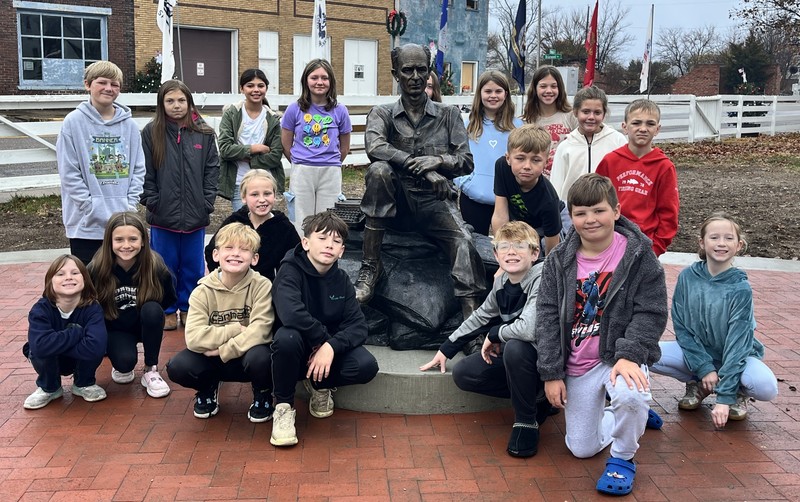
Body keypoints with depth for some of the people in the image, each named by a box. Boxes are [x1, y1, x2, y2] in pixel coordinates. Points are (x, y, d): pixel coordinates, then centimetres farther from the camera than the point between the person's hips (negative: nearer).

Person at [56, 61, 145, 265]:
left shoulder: (129, 125, 6)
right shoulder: (74, 122, -4)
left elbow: (138, 169, 7)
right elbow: (69, 173, -7)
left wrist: (130, 205, -5)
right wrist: (93, 209, -13)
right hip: (86, 224, -3)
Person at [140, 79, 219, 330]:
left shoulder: (204, 133, 3)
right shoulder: (151, 132, 0)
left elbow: (212, 170, 4)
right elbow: (145, 172, 0)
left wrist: (207, 203, -3)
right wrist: (152, 202, -6)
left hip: (196, 215, 1)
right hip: (163, 215, -1)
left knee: (193, 265, 10)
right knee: (166, 266, 8)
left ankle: (189, 307, 26)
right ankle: (168, 311, 22)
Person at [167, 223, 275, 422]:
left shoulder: (262, 286, -14)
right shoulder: (203, 291, -9)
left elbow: (259, 332, -25)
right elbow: (194, 338, -22)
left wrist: (223, 350, -25)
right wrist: (236, 329, -24)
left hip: (246, 354, -2)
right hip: (213, 358, 2)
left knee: (259, 356, -36)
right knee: (177, 366, -25)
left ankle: (263, 394, 1)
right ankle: (208, 386, 11)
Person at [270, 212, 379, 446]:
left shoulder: (341, 279, -2)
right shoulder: (291, 270, -16)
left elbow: (358, 326, -11)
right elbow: (290, 313, -35)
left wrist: (331, 346, -28)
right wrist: (323, 337, -24)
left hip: (328, 349, 4)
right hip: (299, 348, -3)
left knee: (367, 366, -24)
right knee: (287, 336, -38)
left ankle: (319, 385, 9)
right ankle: (284, 406, -13)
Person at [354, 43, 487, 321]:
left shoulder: (448, 115, 10)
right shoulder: (382, 114, 6)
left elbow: (466, 162, 2)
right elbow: (375, 147, -17)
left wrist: (437, 160, -20)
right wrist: (423, 168, -26)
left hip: (434, 201, 0)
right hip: (395, 203, 0)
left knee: (463, 242, -28)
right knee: (378, 170, -31)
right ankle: (370, 266, -23)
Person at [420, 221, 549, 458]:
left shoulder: (541, 279, -25)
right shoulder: (502, 281, -2)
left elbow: (528, 329, -39)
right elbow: (480, 317, 13)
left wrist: (494, 334, -19)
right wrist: (445, 350, 16)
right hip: (512, 356, 8)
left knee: (516, 347, -37)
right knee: (462, 374, -4)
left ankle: (526, 422, -13)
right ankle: (535, 397, 9)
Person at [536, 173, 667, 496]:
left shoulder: (639, 255, -10)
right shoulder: (559, 261, -2)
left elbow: (651, 312, -13)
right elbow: (547, 317, -3)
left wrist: (629, 355, -27)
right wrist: (551, 372, -8)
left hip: (621, 357, -3)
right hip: (577, 365, 4)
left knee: (630, 396, -38)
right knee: (581, 449, 7)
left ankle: (623, 457, -5)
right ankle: (634, 416, 38)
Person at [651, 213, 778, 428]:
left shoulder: (740, 287, -19)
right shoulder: (688, 277, -11)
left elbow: (736, 344, -22)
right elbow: (681, 327, -7)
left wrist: (724, 398, -27)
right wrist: (704, 367, -18)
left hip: (737, 356, -2)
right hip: (697, 351, 2)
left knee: (766, 387, -34)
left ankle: (737, 392, 4)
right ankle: (697, 384, 3)